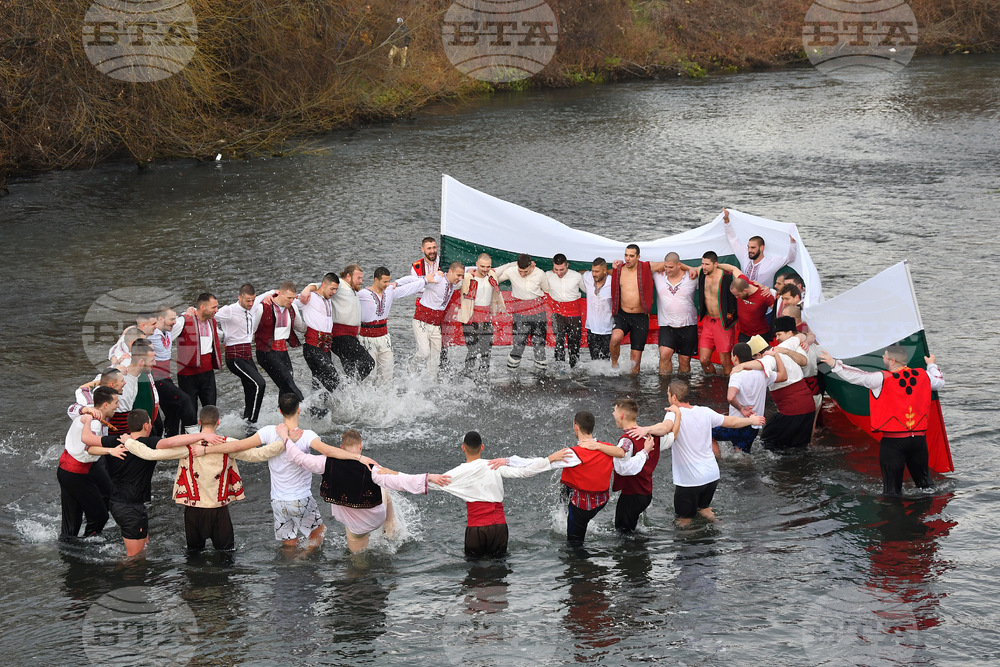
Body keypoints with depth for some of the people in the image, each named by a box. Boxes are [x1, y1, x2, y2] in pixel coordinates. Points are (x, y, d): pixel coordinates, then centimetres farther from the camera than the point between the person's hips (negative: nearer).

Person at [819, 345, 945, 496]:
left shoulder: (882, 379, -10)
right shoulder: (922, 375, 6)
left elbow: (858, 376, -9)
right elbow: (940, 382, 25)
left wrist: (835, 364, -1)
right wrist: (932, 365, 44)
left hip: (893, 440, -5)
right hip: (919, 438, 5)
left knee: (892, 490, 0)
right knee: (925, 483, 16)